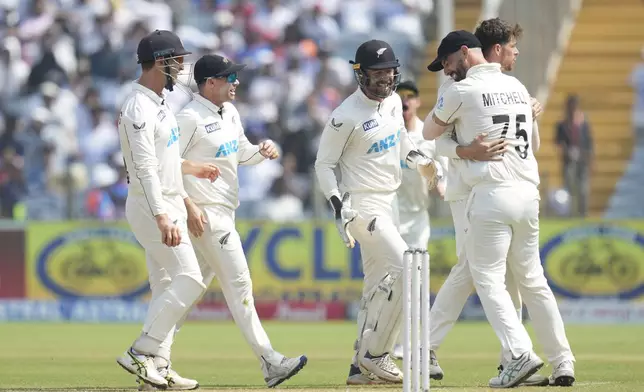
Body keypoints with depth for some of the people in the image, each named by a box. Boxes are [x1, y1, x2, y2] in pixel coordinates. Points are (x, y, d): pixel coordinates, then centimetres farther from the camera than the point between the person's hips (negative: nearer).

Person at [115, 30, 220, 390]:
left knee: (167, 287, 10)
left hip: (170, 206, 10)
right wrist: (163, 219, -32)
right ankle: (140, 353, -10)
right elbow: (145, 169, -26)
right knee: (190, 280, -13)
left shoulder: (158, 105, 14)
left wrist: (192, 168, 30)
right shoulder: (139, 109, -18)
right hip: (153, 208, -10)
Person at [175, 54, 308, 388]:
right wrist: (189, 206, -23)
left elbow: (242, 153, 23)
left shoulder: (230, 113, 12)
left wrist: (263, 151, 1)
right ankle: (269, 362, -10)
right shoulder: (190, 118, -15)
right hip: (205, 213, -9)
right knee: (238, 284, -9)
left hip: (225, 211, 9)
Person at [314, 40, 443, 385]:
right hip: (362, 205, -9)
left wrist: (422, 161, 9)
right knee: (404, 269, -19)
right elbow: (324, 165, -12)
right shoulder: (346, 117, -17)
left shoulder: (393, 102, 6)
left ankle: (361, 367, 16)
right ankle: (374, 353, -12)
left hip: (387, 203, 9)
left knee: (378, 284, 10)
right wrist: (340, 211, -20)